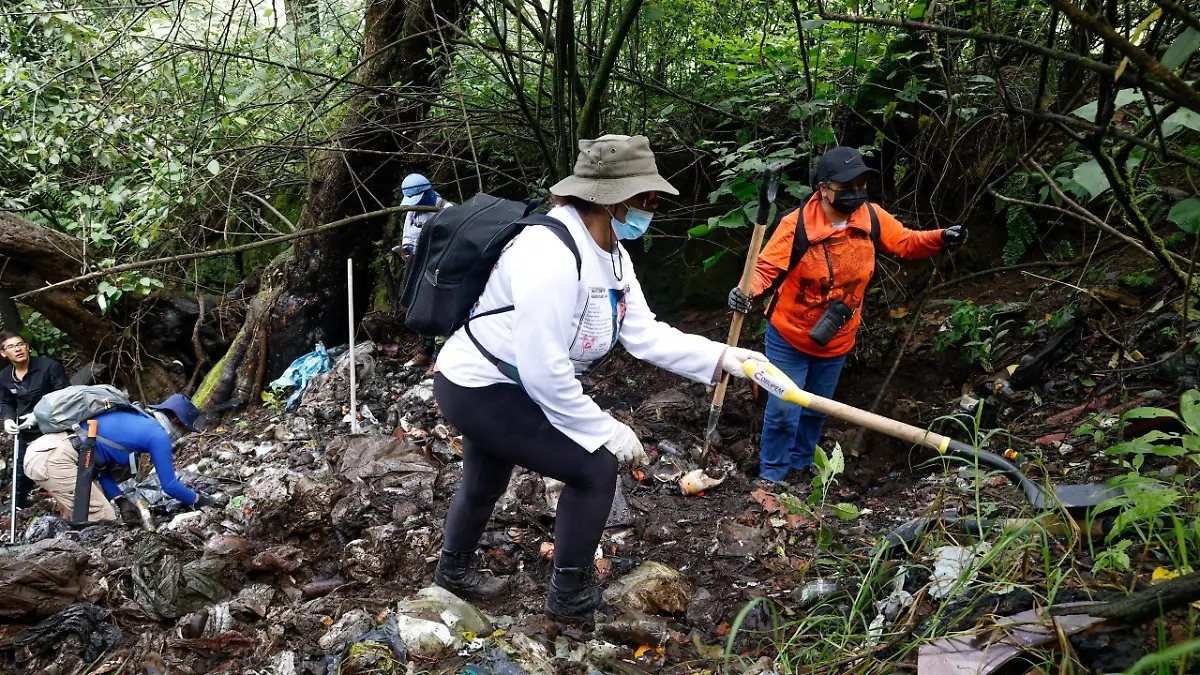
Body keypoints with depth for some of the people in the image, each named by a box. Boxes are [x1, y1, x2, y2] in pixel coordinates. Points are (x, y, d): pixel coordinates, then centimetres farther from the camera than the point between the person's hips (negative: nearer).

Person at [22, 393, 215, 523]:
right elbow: (169, 485, 0)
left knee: (83, 517, 20)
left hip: (41, 450, 10)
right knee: (103, 521, -3)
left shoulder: (133, 420, 22)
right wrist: (199, 500, 17)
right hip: (55, 459, -10)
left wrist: (121, 500, 13)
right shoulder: (158, 435, -4)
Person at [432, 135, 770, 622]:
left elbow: (645, 334, -4)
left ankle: (453, 568, 58)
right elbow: (543, 371, -33)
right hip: (479, 389, -10)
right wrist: (604, 431, -23)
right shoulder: (552, 253, -32)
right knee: (594, 467, -10)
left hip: (493, 387, 10)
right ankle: (571, 596, 9)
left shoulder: (612, 255, -1)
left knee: (486, 485, 30)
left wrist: (722, 358, -12)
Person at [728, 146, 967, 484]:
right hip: (789, 337, -4)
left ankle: (801, 463, 46)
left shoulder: (872, 217, -10)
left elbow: (905, 242, 3)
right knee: (783, 410, -1)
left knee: (817, 409, 22)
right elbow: (767, 267, -24)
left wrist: (941, 239, -15)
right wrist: (747, 291, -45)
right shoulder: (796, 225, -24)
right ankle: (771, 475, 21)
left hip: (836, 341, 5)